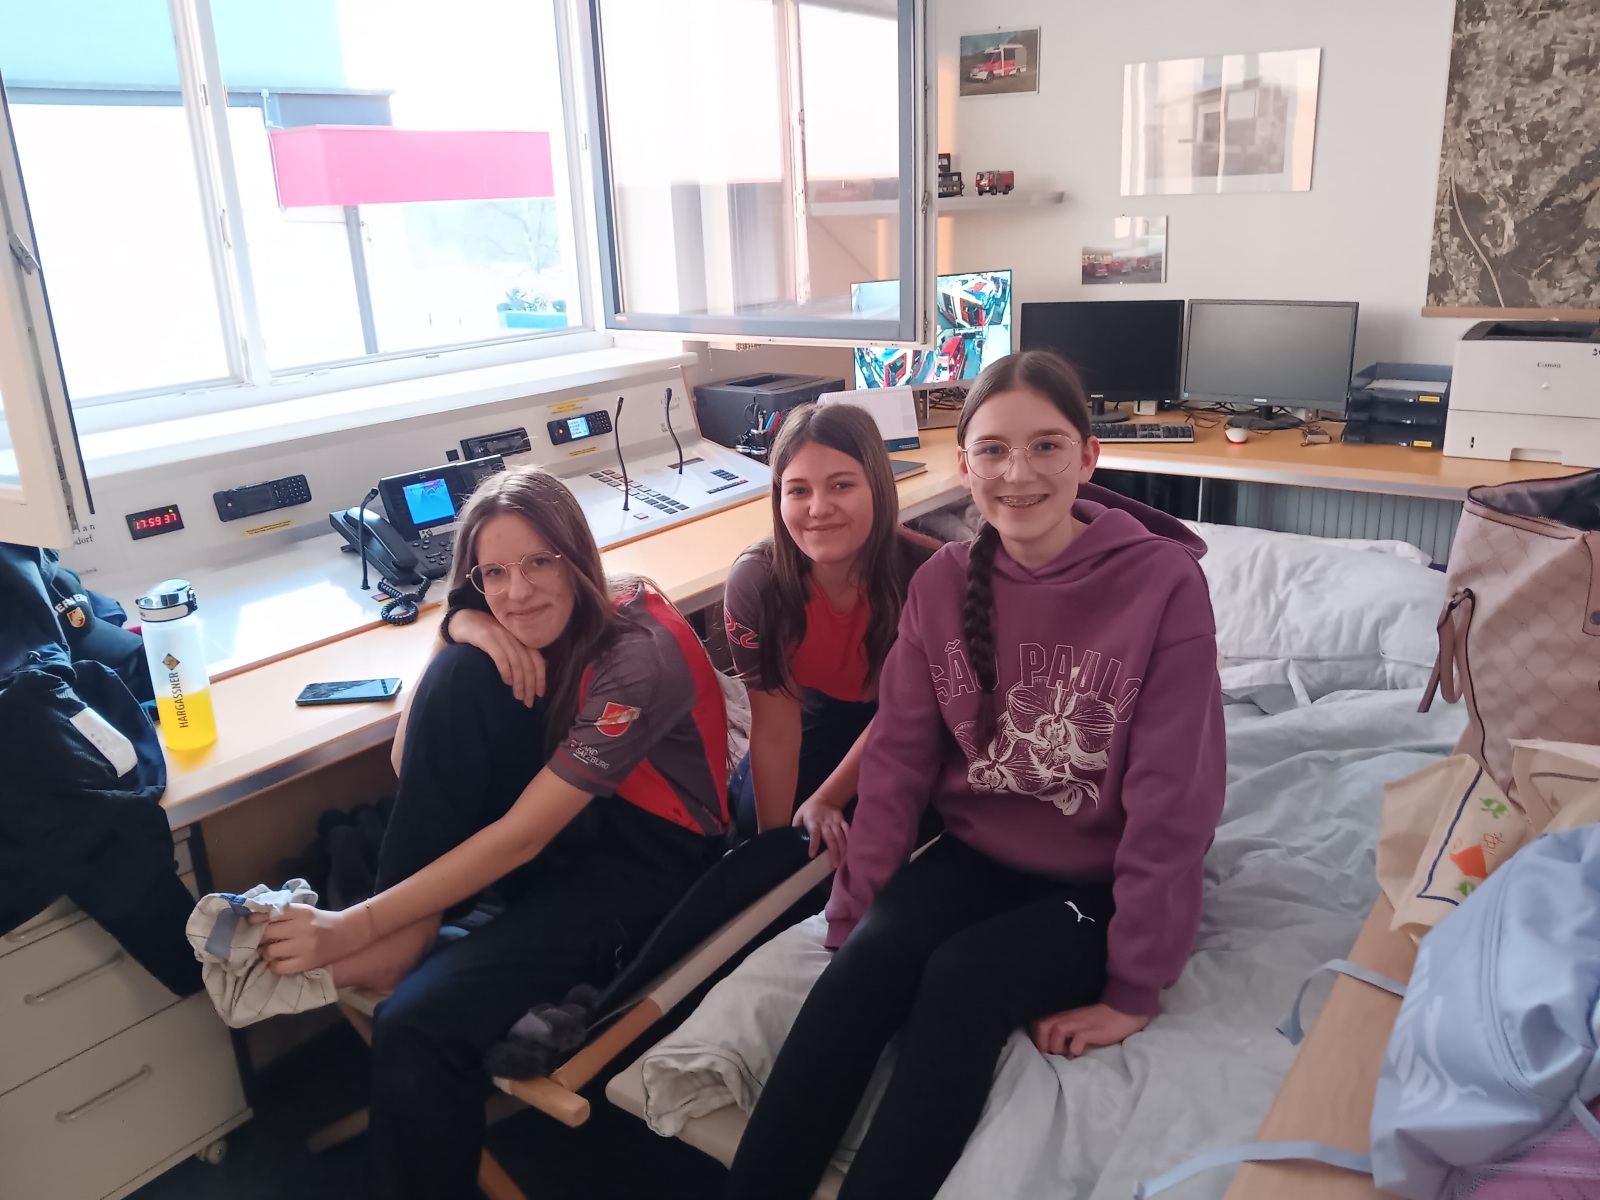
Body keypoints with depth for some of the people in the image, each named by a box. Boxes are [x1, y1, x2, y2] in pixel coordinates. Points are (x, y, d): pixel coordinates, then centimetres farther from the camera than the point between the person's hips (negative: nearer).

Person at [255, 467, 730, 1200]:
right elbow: (412, 759, -7)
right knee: (461, 670, -20)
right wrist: (459, 627, -22)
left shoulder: (638, 657, -26)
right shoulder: (532, 624, -5)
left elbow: (521, 837, -27)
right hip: (562, 815, 7)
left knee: (417, 1022, -26)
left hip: (646, 855, -7)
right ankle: (408, 932, -17)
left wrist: (355, 926, -27)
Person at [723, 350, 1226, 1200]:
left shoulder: (1163, 583, -16)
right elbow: (898, 759, -2)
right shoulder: (941, 585, -4)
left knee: (963, 977, -28)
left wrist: (1134, 990, -13)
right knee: (866, 964, -23)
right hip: (976, 854, 3)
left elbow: (1172, 800, -15)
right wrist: (854, 919, -6)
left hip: (1097, 882, -3)